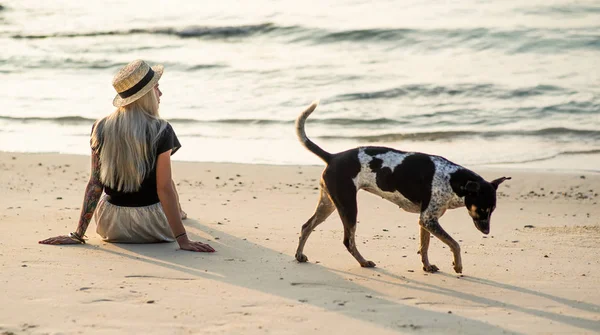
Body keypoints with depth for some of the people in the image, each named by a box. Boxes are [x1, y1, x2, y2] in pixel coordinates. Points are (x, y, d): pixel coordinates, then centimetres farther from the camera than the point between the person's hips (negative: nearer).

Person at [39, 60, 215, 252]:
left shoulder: (101, 128, -6)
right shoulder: (160, 132, -17)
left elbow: (94, 183, -5)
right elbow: (164, 189, -19)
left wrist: (78, 234, -1)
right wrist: (182, 240, -17)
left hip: (110, 227, 3)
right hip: (151, 227, -3)